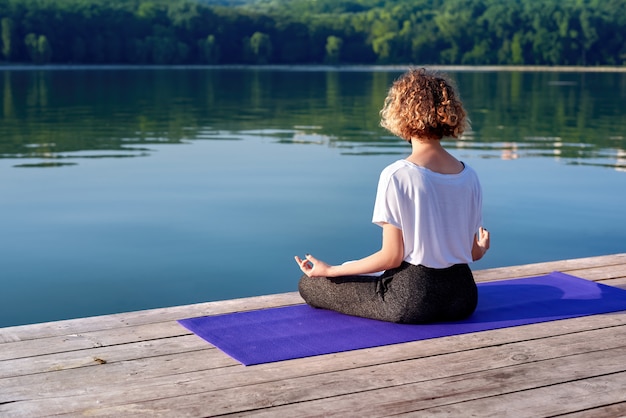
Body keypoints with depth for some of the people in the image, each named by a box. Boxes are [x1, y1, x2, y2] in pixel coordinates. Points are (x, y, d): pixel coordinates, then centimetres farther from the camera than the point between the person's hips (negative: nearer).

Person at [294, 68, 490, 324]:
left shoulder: (396, 176, -15)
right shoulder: (469, 176, 1)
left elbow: (391, 257, -15)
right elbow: (473, 253, 6)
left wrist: (328, 270, -5)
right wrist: (481, 248, 31)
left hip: (411, 298, -5)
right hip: (463, 297, 5)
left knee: (309, 284, 8)